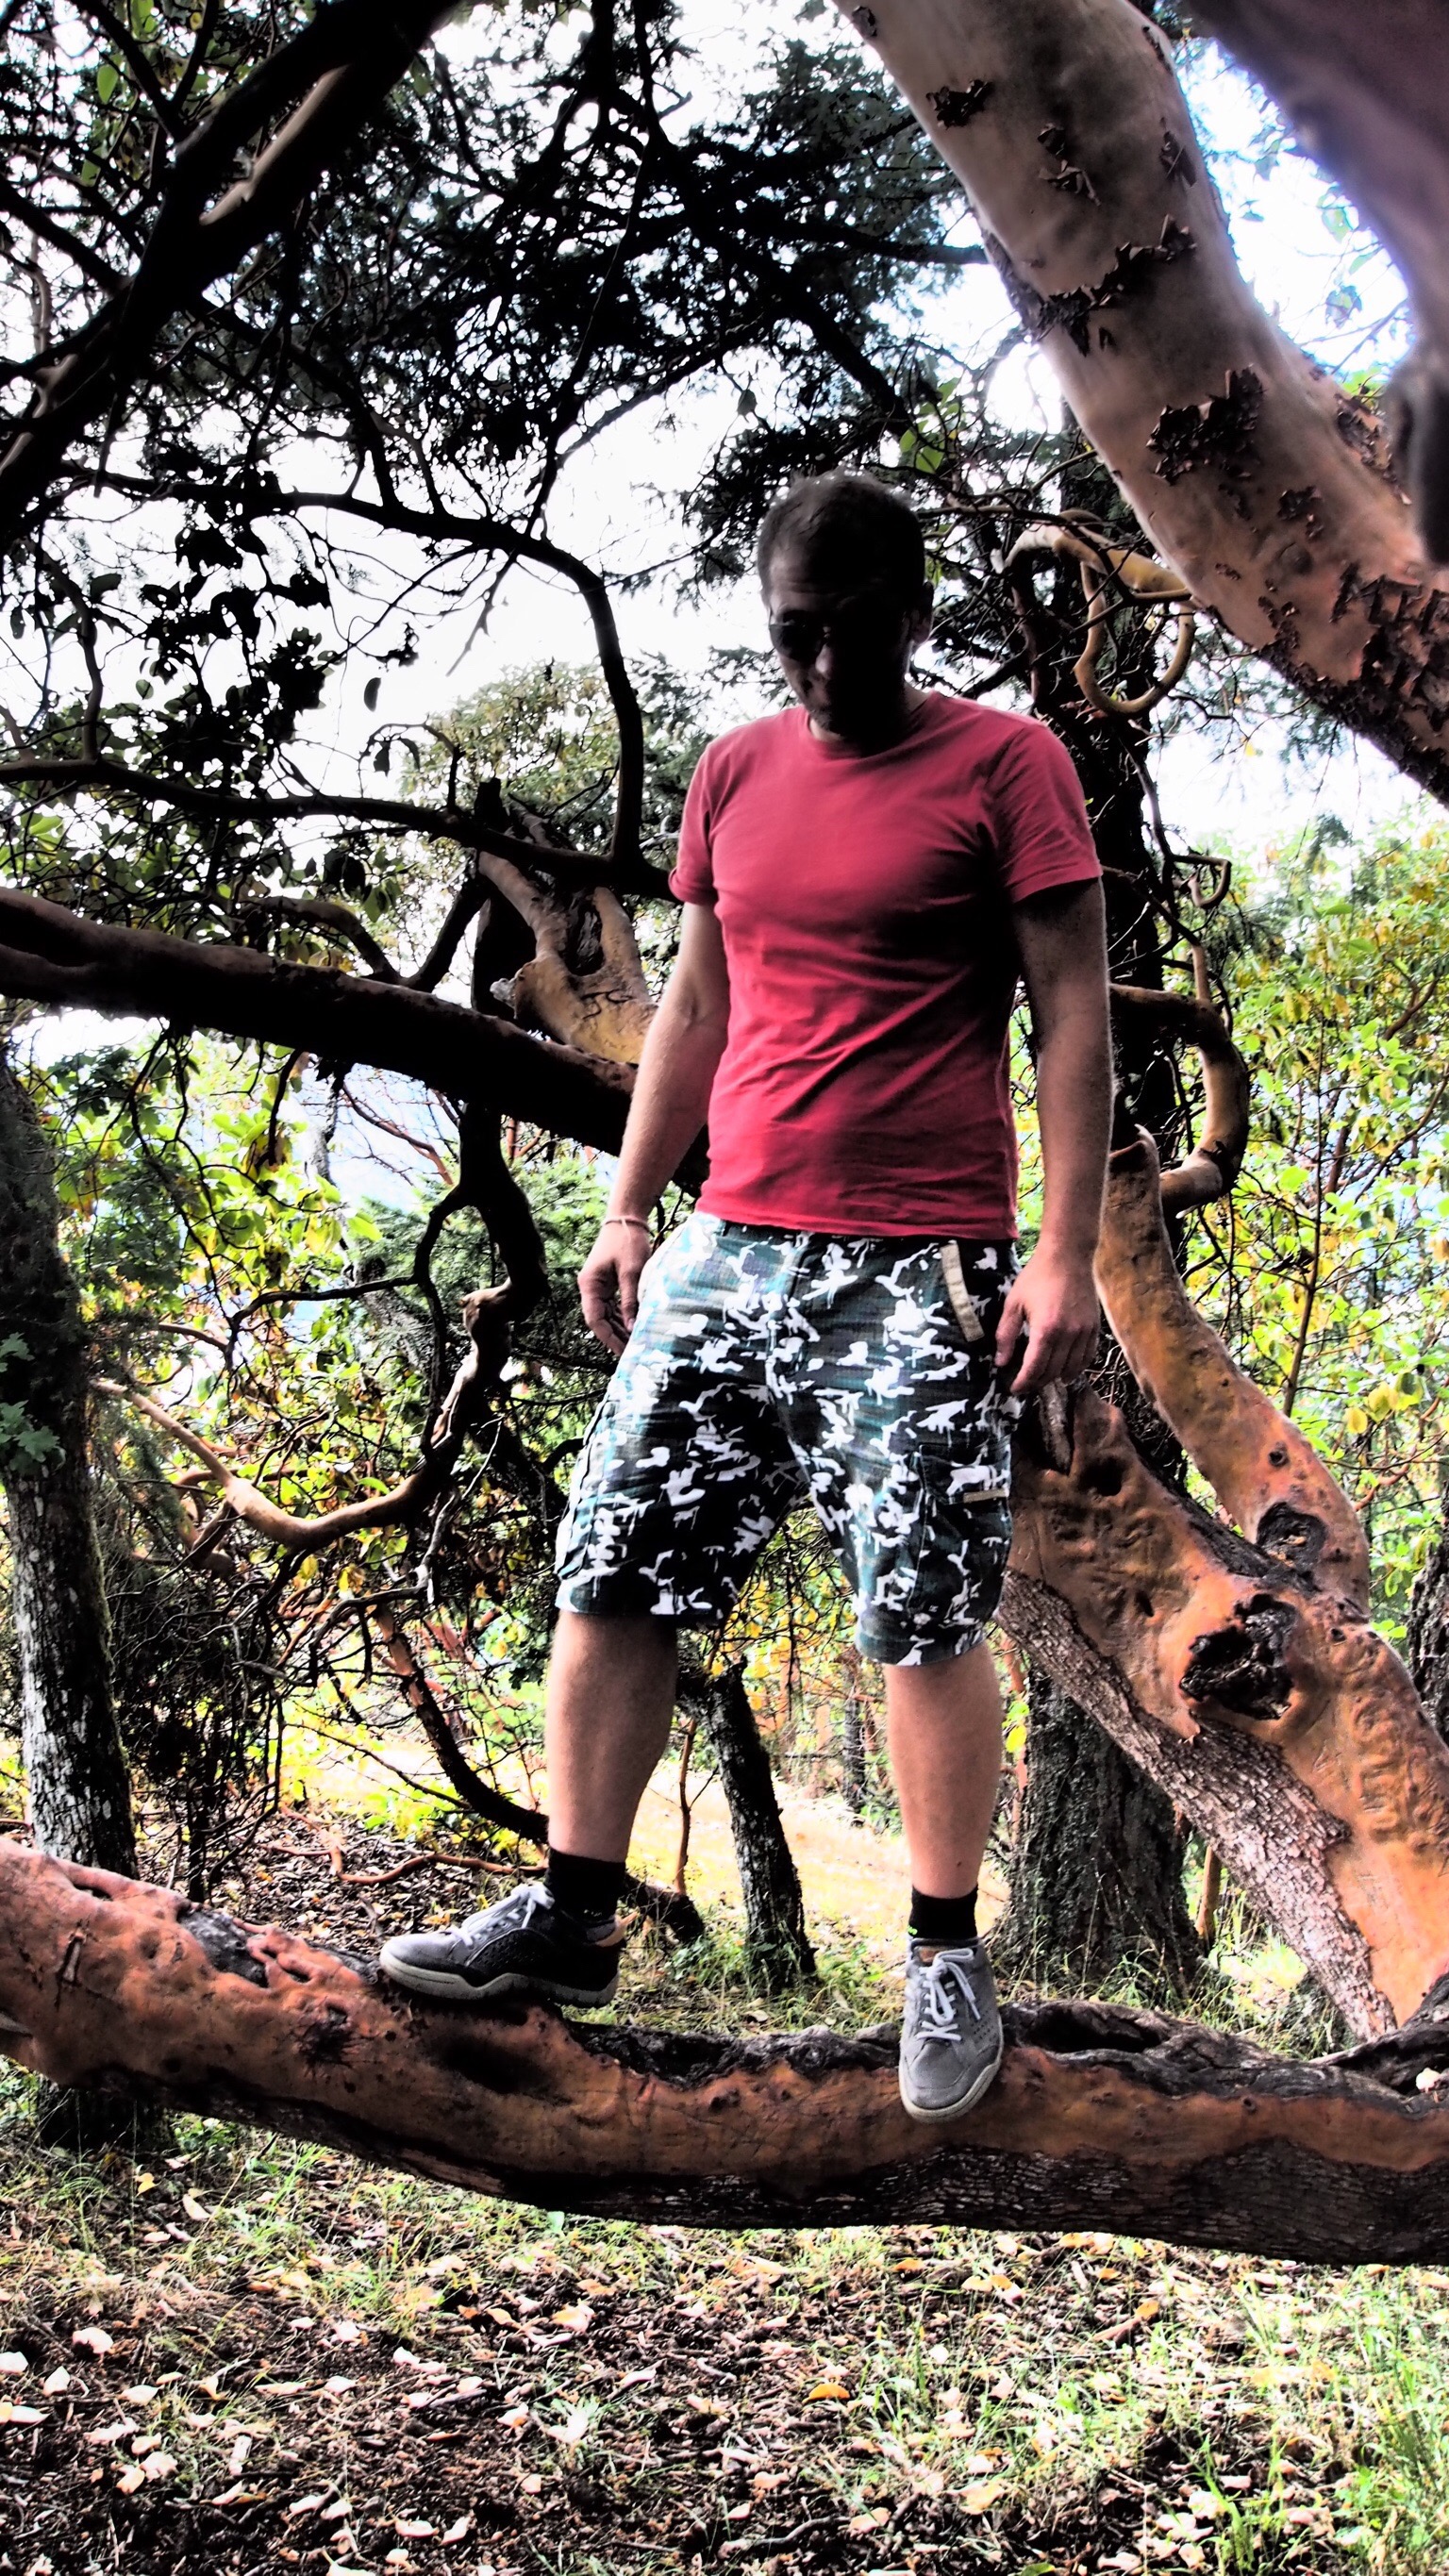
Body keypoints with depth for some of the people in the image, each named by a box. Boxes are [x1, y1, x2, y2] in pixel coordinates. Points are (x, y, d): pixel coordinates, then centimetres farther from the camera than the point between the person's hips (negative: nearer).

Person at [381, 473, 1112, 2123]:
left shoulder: (1002, 763, -3)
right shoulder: (734, 774, 13)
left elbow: (1072, 1015, -6)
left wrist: (1067, 1255, -13)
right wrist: (627, 1210, 14)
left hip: (916, 1273, -5)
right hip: (728, 1254, 6)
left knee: (926, 1615, -2)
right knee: (612, 1570, 4)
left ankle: (948, 1958, 14)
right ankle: (572, 1914, 16)